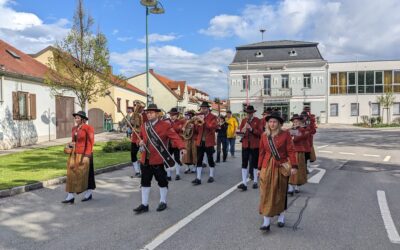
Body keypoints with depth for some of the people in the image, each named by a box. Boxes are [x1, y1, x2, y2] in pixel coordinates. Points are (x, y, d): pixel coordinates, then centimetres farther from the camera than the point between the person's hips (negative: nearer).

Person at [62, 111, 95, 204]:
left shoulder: (88, 128, -11)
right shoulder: (74, 129, 11)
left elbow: (90, 143, -14)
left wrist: (87, 156, -20)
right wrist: (70, 144, 0)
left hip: (84, 155, -7)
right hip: (74, 154, 7)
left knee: (86, 174, 4)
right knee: (72, 174, 3)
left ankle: (89, 193, 21)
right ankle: (70, 196, 8)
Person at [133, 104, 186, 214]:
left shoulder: (165, 125, -9)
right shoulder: (143, 126, 9)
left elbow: (175, 137, -16)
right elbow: (140, 137, 24)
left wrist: (182, 147, -32)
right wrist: (140, 142, 0)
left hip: (159, 160, -5)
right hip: (145, 160, 5)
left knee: (162, 181, 8)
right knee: (145, 182, 11)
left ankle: (163, 202, 26)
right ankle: (144, 204, 22)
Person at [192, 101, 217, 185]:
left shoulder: (213, 117, -3)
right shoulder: (199, 117, 10)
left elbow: (213, 127, -20)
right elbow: (197, 129, 10)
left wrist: (204, 121, -24)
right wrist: (196, 123, -10)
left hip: (209, 142, -4)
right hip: (200, 142, 4)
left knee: (210, 159, 7)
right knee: (199, 160, 1)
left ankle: (211, 176, 21)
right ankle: (198, 178, 3)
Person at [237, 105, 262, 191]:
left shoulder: (258, 121, -2)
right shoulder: (243, 120, 9)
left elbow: (260, 132, -9)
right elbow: (240, 131, 8)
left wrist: (251, 129, -21)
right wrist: (242, 131, -15)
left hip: (255, 145, -2)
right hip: (245, 145, 3)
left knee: (255, 163, 9)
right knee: (244, 164, -3)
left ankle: (255, 182, 22)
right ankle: (244, 183, -4)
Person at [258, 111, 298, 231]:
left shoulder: (285, 134, -5)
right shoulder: (264, 135, 4)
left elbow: (291, 151, -7)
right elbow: (262, 152, 9)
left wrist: (293, 166, -14)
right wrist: (260, 168, 9)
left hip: (281, 167, -2)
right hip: (267, 167, 2)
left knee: (280, 192, 10)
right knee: (266, 193, -2)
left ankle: (281, 216, 31)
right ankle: (266, 222, 0)